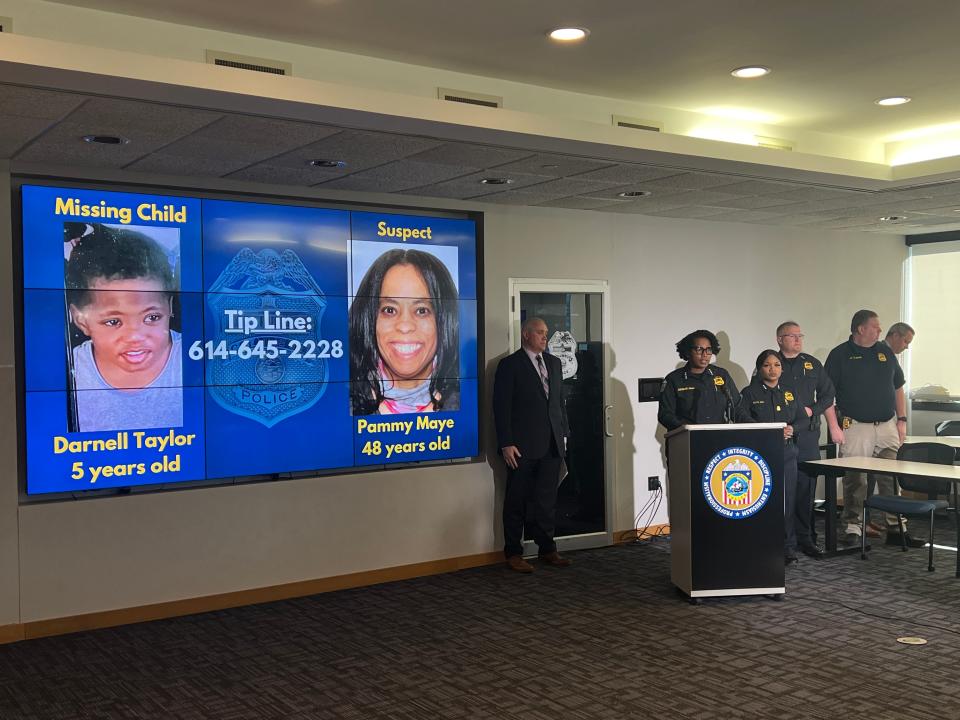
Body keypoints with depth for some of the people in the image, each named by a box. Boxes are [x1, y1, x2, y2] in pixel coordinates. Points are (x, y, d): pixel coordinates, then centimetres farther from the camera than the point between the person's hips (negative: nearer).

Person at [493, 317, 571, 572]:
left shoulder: (554, 363, 13)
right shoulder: (510, 365, -5)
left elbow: (560, 401, 17)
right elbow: (502, 407, -8)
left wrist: (563, 434, 11)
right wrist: (506, 444, -13)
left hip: (551, 445, 5)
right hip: (523, 446, -5)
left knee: (546, 501, 11)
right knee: (516, 502, 4)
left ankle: (547, 549, 22)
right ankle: (514, 553, 14)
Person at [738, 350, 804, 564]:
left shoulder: (789, 393, 17)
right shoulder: (749, 393, 3)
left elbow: (803, 419, 13)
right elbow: (742, 417, -11)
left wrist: (792, 429, -10)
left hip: (787, 452, 3)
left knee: (788, 500, 2)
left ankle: (788, 547, 10)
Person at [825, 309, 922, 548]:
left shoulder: (885, 352, 13)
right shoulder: (840, 355, -2)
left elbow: (898, 388, 17)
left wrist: (902, 419, 9)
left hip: (887, 426, 4)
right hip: (855, 427, -4)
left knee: (892, 479, 5)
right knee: (855, 480, 0)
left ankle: (895, 528, 12)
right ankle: (853, 528, 9)